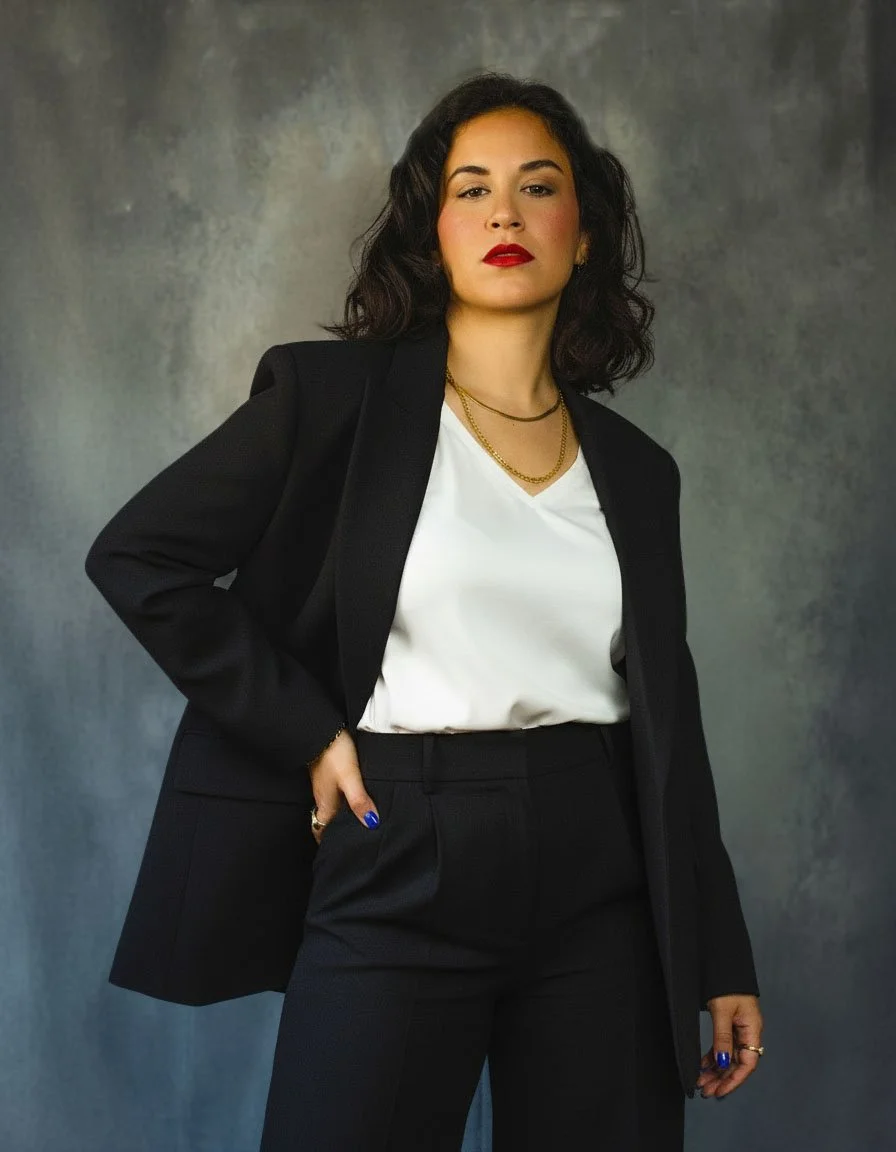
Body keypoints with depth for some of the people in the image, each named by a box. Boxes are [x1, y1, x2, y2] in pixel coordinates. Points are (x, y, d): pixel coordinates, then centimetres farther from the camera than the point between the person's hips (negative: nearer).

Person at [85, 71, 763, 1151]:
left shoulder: (634, 469, 10)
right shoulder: (338, 393, -1)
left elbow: (669, 727, 12)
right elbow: (136, 555, -3)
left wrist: (721, 962, 11)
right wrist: (307, 734, -8)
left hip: (597, 893, 4)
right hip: (397, 873, -3)